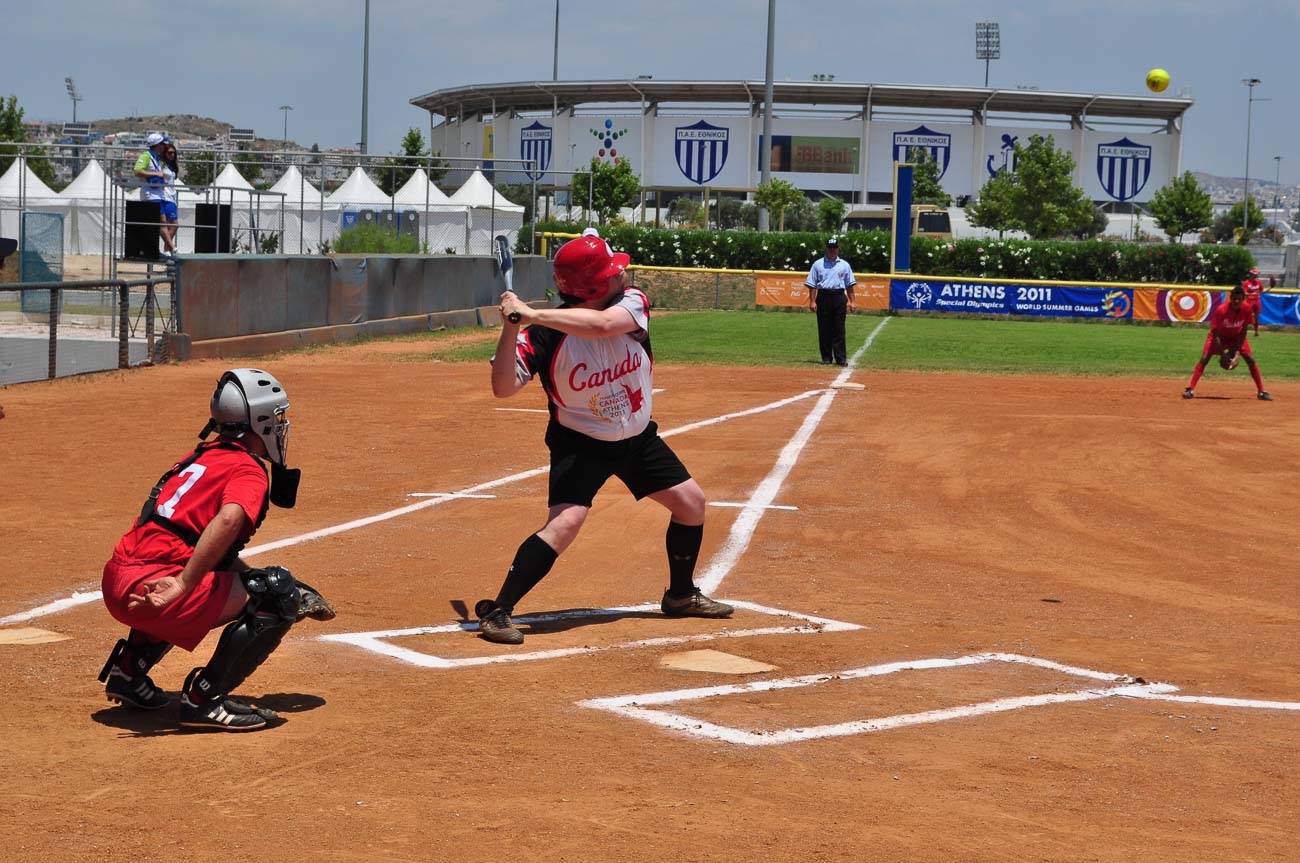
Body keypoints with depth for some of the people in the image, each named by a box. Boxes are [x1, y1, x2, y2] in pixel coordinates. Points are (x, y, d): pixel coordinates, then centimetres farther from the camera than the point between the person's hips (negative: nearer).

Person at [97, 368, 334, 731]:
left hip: (115, 584, 9)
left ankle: (129, 670, 29)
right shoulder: (248, 470, -2)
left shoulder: (199, 456, 24)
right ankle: (205, 698, -7)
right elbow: (229, 520, -26)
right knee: (278, 595, -4)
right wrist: (183, 584, -33)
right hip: (148, 584, -9)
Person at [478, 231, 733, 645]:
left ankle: (681, 595, 33)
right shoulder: (544, 335, -25)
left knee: (692, 502, 10)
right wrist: (511, 327, -44)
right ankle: (496, 611, -15)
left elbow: (600, 324, -40)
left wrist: (531, 315, -45)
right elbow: (504, 388, -32)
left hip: (637, 437, 5)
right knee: (565, 522, -25)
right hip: (580, 443, -5)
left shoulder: (632, 303, -18)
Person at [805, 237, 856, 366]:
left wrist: (851, 301, 3)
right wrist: (812, 301, -5)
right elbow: (812, 284, 4)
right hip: (823, 297, 0)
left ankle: (841, 358, -2)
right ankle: (826, 357, 10)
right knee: (824, 329, 2)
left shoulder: (844, 265, 11)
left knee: (839, 329, -2)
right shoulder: (818, 264, 7)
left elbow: (849, 285, 11)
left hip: (839, 297, 0)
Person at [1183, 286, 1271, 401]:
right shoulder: (1221, 309, -33)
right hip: (1220, 336, -2)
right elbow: (1215, 334, -27)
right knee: (1204, 358, -17)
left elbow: (1243, 331, -14)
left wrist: (1237, 352, -22)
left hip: (1237, 337, 2)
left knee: (1251, 359, -8)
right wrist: (1222, 354, -30)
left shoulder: (1246, 309, -25)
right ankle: (1190, 389, -16)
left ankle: (1261, 392, 2)